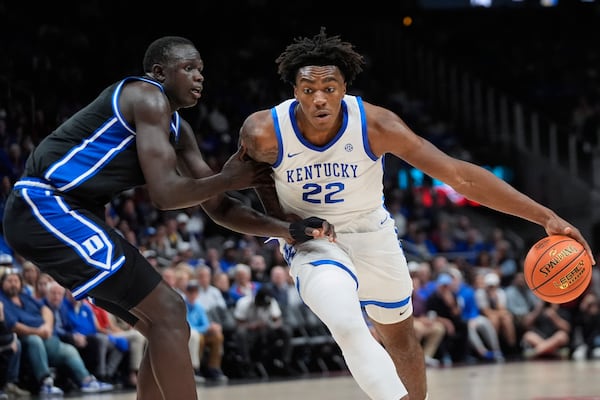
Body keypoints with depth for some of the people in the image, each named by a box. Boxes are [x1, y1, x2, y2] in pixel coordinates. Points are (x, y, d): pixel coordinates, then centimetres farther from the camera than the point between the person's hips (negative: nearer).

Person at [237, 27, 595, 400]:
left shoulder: (374, 124, -28)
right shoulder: (264, 132, -27)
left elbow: (457, 173, -29)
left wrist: (546, 216, -33)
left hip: (372, 234, 2)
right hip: (312, 241, -2)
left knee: (400, 335, 19)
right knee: (348, 327, -30)